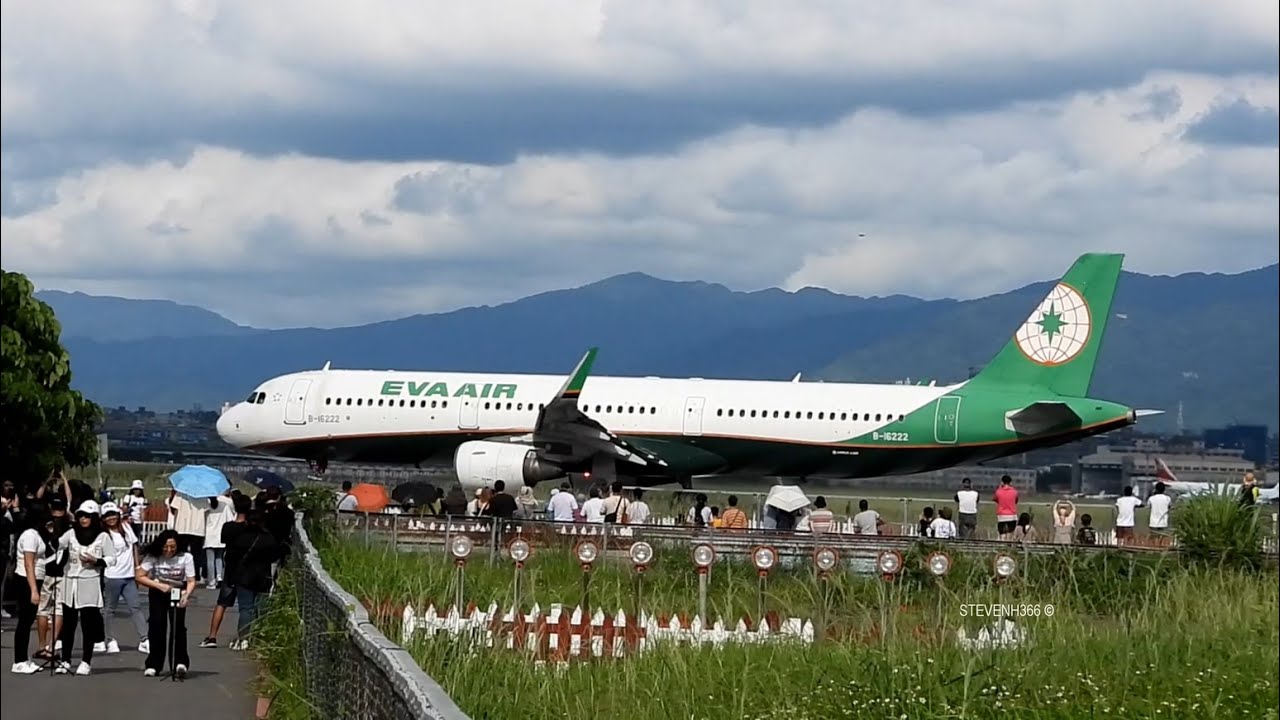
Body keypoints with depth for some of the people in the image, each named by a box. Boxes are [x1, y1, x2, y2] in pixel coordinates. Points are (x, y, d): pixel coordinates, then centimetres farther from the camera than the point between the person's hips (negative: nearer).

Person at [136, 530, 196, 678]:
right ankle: (153, 665, 0)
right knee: (157, 625, -9)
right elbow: (139, 577, -16)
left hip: (178, 593, -1)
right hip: (157, 593, 1)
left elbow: (191, 581, -20)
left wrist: (186, 594, -41)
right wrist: (160, 586, -26)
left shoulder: (186, 557, -21)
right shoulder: (153, 557, -19)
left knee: (178, 625, -15)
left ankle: (180, 663, -16)